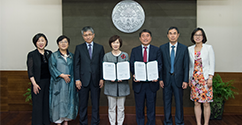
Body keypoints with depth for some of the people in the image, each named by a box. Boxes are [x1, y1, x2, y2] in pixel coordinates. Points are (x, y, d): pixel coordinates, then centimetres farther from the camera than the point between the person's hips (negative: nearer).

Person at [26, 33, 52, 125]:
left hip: (48, 82, 4)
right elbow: (30, 71, -7)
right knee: (38, 105, 0)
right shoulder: (32, 55, -4)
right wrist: (34, 84, -13)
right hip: (38, 83, -4)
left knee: (47, 104, 10)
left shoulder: (49, 53, 7)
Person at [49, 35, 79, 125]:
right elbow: (52, 68, -9)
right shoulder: (54, 55, 1)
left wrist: (74, 80, 2)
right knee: (59, 101, -1)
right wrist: (62, 75, -17)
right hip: (58, 83, -3)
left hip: (70, 83, 4)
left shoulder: (71, 56, 12)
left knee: (69, 101, 6)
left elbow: (74, 69, 14)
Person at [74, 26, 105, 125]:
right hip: (83, 80, 0)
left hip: (96, 80, 1)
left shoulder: (100, 48, 8)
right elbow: (76, 65, 2)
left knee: (95, 104, 7)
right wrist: (77, 79, -5)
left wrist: (101, 78, -1)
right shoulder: (79, 48, 5)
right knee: (83, 104, 7)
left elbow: (102, 64, 6)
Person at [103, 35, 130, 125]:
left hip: (122, 85, 0)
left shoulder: (125, 55, 4)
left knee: (121, 107, 8)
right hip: (111, 85, 0)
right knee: (111, 108, 7)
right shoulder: (106, 56, 4)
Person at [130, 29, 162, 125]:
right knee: (139, 108, 9)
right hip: (138, 83, 1)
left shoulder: (156, 50, 6)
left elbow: (159, 65, 1)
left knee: (151, 107, 8)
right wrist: (134, 75, -16)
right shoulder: (134, 50, 7)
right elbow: (131, 66, 3)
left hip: (151, 82, 0)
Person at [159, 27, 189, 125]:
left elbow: (186, 66, 1)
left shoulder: (184, 48, 2)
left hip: (178, 79, -1)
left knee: (179, 102, 7)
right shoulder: (162, 48, 4)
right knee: (166, 101, 8)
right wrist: (160, 79, -4)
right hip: (166, 79, 1)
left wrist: (185, 80, -5)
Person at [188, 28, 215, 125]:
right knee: (196, 103, 6)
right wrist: (189, 78, 9)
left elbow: (212, 64, -3)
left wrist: (210, 78, -9)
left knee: (206, 103, -1)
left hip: (205, 79, -3)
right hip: (194, 79, 3)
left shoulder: (208, 48, -2)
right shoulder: (190, 49, 6)